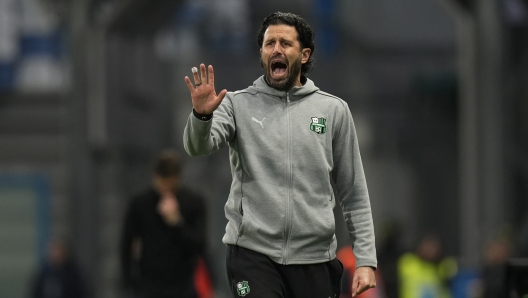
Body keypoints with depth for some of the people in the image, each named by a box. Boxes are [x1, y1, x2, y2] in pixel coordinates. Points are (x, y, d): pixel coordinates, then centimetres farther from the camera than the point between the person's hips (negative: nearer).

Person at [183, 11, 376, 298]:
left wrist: (366, 260, 2)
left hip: (314, 259, 2)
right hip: (253, 253, -2)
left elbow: (354, 195, 9)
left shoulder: (334, 110, 7)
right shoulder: (238, 105, 3)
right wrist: (201, 115, -37)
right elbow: (198, 146, -15)